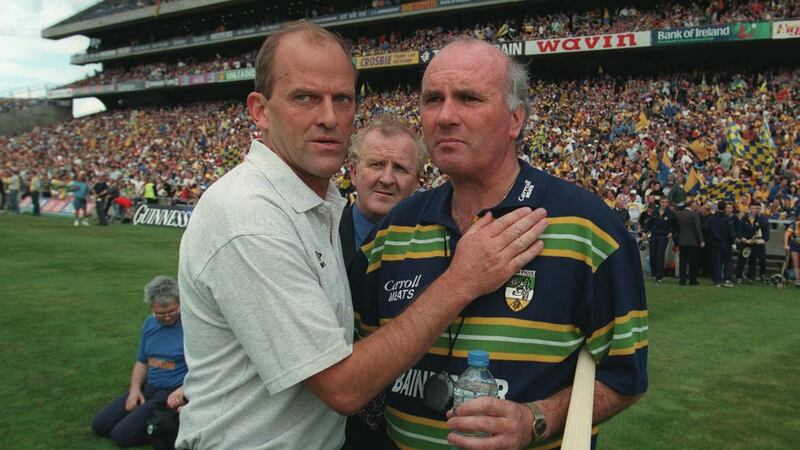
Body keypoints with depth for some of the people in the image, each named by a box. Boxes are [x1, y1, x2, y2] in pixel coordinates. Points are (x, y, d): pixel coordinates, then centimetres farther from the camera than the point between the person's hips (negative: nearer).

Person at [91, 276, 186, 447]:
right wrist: (135, 388, 0)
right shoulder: (149, 323, 7)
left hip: (173, 393, -8)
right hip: (147, 388, 8)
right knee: (100, 425, 5)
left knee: (121, 434, -17)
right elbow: (142, 362, 17)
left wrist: (183, 391, -31)